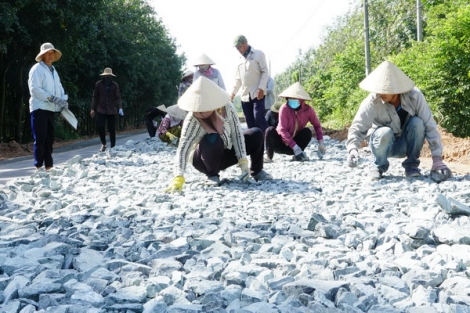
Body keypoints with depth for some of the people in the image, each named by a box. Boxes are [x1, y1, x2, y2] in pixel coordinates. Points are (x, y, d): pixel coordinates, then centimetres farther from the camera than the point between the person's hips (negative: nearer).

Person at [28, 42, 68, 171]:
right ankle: (38, 166, -5)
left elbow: (59, 87, 18)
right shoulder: (37, 69, -6)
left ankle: (48, 165, 15)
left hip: (50, 108, 8)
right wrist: (51, 98, -22)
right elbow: (34, 89, -16)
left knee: (49, 138, 10)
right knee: (40, 138, -8)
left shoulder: (53, 70, 20)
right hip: (39, 108, -8)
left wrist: (63, 100, -3)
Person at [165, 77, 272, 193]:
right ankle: (212, 175, -10)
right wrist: (179, 178, -51)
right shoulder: (192, 119, -30)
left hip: (225, 153, 4)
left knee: (256, 134, -10)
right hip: (203, 159, -4)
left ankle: (256, 171, 13)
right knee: (214, 139, -37)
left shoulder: (226, 107, -21)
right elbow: (183, 147, -38)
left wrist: (243, 162, -21)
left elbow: (237, 133, -16)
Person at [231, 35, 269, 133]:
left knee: (259, 118, -17)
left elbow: (265, 72, -5)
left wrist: (261, 88, -16)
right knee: (250, 122, 4)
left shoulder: (258, 54, 2)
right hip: (245, 95, 6)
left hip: (257, 93, -6)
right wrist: (233, 92, 13)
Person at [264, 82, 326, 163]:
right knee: (270, 130, -29)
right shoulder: (284, 108, -20)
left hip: (295, 141, 2)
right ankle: (269, 156, -16)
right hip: (281, 143, -2)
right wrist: (295, 147, -31)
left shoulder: (308, 109, -11)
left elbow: (317, 125, 0)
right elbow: (282, 130, -23)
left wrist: (321, 142, -15)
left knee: (307, 131, -23)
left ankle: (298, 155, -10)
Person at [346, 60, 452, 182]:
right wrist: (352, 149, -48)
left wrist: (437, 159, -29)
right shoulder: (372, 101, -25)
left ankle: (411, 165, -9)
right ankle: (378, 167, -7)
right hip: (384, 143, -1)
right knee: (385, 132, -35)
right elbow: (357, 127, -28)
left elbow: (430, 126, -24)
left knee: (417, 123, -29)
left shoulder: (414, 96, -24)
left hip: (406, 144, 1)